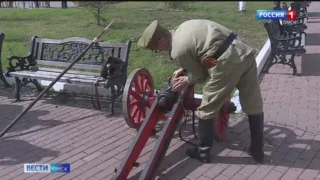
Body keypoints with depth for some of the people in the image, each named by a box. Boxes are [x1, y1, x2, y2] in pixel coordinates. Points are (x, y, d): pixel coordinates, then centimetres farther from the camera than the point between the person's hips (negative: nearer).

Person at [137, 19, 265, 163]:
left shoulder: (177, 52, -7)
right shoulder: (184, 27, 17)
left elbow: (201, 75, 3)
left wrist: (187, 80, 22)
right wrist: (184, 69, 30)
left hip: (227, 63, -9)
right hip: (246, 52, 9)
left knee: (206, 110, 9)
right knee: (254, 107, 17)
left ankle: (203, 152, 24)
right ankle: (257, 150, 33)